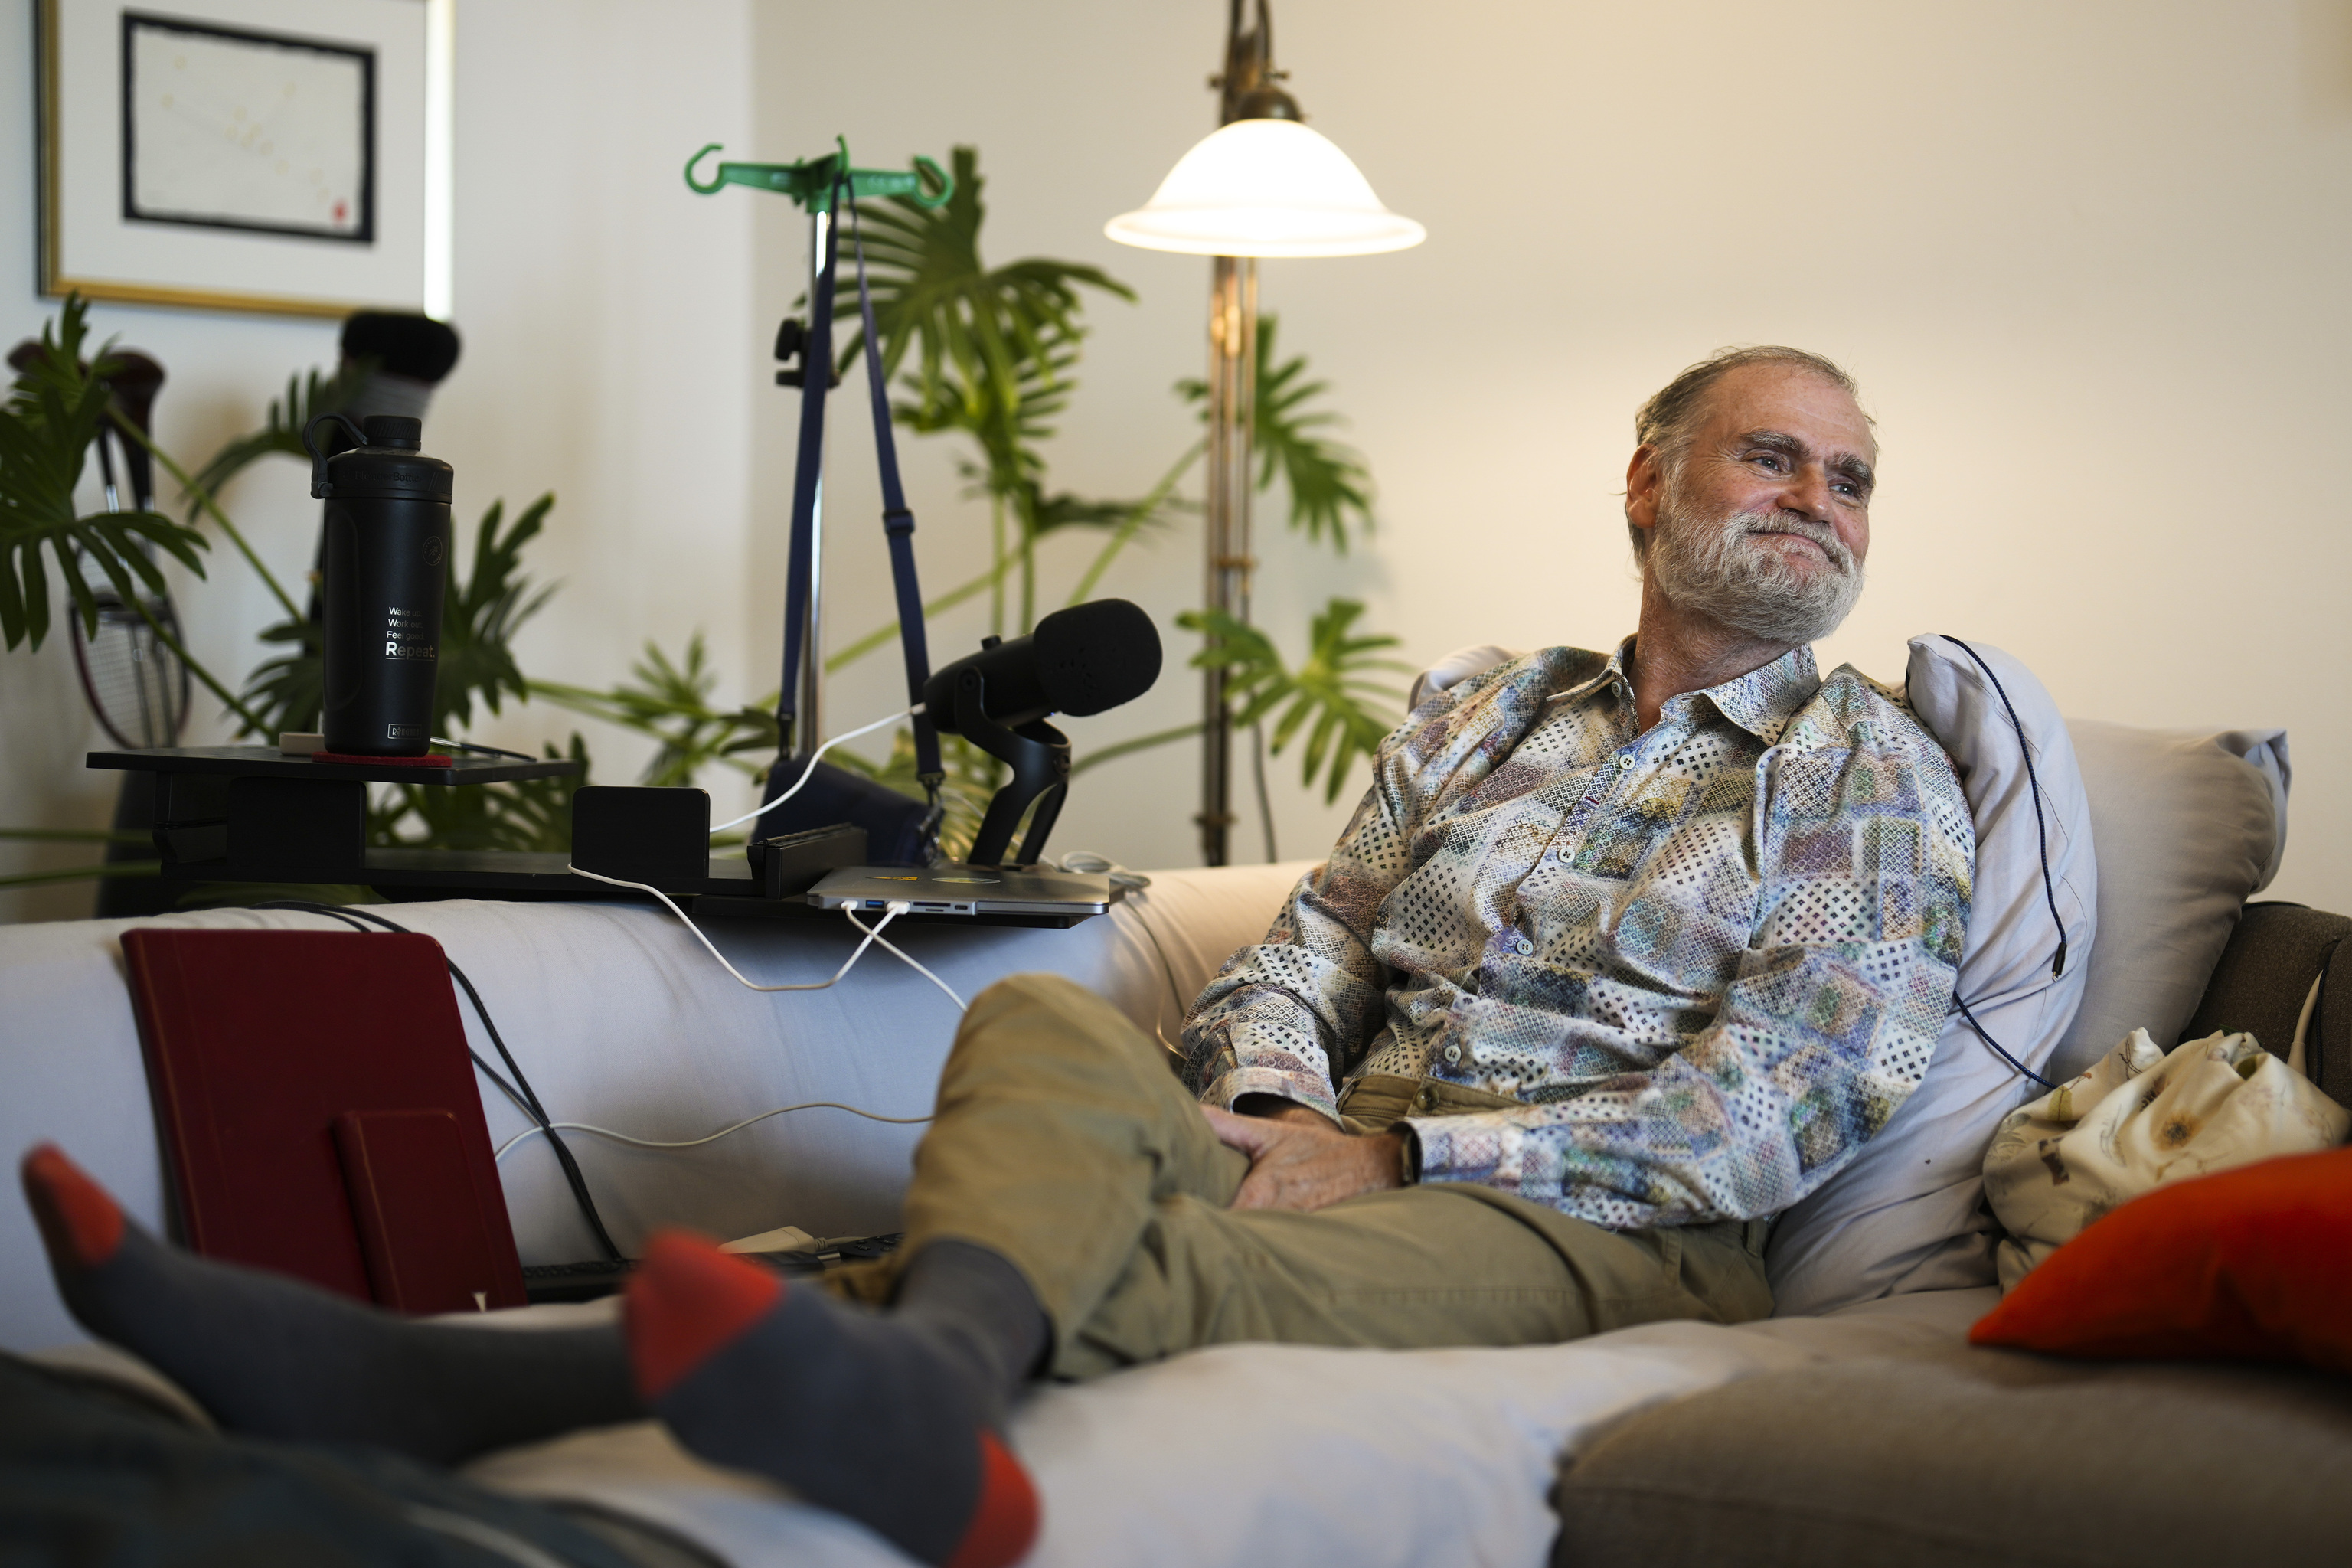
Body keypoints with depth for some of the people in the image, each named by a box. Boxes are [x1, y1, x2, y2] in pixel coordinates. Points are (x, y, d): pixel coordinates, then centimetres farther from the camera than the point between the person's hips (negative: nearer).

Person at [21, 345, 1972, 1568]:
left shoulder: (1870, 771, 8)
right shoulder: (1476, 718, 24)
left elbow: (1797, 1103, -5)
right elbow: (1309, 945, 18)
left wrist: (1401, 1153, -11)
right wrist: (1271, 1105, -8)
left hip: (1607, 1237, -5)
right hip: (1351, 1169, 5)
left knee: (1170, 1269, -35)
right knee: (1046, 1024, -25)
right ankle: (921, 1368, -57)